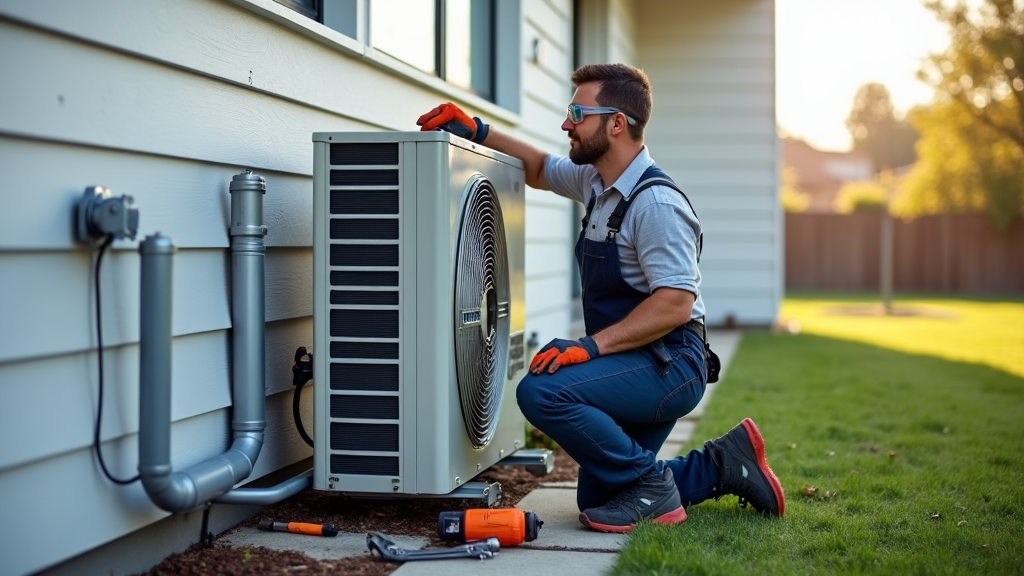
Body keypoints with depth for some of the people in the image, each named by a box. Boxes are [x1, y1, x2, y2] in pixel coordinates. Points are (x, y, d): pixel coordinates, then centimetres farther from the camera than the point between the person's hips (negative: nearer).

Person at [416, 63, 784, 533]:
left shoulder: (655, 202, -20)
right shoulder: (595, 180, 8)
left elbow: (675, 303, -26)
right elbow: (539, 170, 27)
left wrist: (591, 345, -30)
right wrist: (477, 132, 13)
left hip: (669, 365, -10)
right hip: (637, 368, 10)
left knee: (543, 391, -29)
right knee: (595, 498, 12)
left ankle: (651, 487, -13)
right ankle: (723, 463, 21)